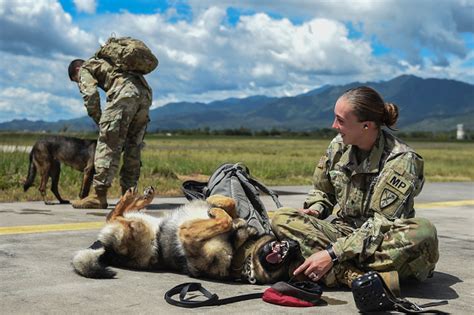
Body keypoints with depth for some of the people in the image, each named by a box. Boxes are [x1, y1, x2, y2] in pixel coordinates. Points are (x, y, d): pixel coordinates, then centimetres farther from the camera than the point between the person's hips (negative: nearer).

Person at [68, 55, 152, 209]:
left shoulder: (85, 69, 19)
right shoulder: (105, 63, 41)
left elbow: (91, 94, -2)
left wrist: (99, 122, 9)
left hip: (124, 92, -7)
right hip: (145, 93, 7)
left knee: (108, 144, -7)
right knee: (132, 147, 12)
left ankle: (99, 195, -10)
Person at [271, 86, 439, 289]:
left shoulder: (401, 160, -15)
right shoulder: (339, 145, 2)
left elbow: (381, 225, -21)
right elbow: (322, 191, 18)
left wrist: (333, 255, -28)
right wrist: (314, 210, -6)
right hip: (341, 231, 5)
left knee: (423, 232, -37)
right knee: (282, 218, -21)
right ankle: (357, 276, -37)